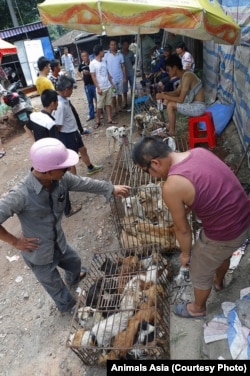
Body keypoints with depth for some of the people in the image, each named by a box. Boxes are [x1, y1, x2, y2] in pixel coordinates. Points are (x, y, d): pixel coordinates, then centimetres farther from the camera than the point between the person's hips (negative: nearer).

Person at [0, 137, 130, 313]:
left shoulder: (61, 179, -18)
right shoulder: (21, 195, -36)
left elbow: (85, 183, -4)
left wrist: (112, 189, 4)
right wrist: (15, 241, -20)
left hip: (59, 243, 6)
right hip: (39, 254, -6)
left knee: (75, 262, 34)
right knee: (55, 286, 22)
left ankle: (73, 279, 72)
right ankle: (69, 306, 56)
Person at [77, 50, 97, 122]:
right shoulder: (81, 65, 4)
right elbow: (78, 72, 24)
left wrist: (89, 73, -24)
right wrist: (81, 76, 7)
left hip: (94, 84, -4)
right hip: (86, 85, 4)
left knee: (97, 99, 5)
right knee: (90, 101, 13)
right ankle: (91, 115, 24)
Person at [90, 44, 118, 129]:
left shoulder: (104, 61, 9)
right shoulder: (93, 63, -11)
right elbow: (93, 77, -12)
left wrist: (112, 83, 13)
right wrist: (98, 88, -16)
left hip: (108, 87, 6)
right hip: (101, 88, -6)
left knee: (108, 104, 10)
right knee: (99, 106, 1)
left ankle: (109, 119, 17)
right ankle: (98, 121, 11)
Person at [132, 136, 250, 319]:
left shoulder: (171, 187, -25)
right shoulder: (199, 151, -3)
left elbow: (182, 229, -11)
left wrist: (185, 253, 6)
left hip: (225, 234, -8)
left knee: (200, 272, 20)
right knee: (223, 253, 36)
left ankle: (198, 308, 48)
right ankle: (218, 281, 66)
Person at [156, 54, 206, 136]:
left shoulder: (187, 77, -22)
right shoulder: (183, 75, 7)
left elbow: (180, 100, -25)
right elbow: (177, 92, 17)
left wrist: (163, 96, -18)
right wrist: (165, 94, -1)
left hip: (198, 107, -10)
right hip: (193, 103, 10)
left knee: (170, 105, -17)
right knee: (168, 100, 11)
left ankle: (171, 131, -2)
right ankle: (170, 125, 18)